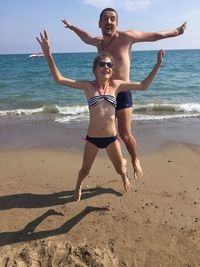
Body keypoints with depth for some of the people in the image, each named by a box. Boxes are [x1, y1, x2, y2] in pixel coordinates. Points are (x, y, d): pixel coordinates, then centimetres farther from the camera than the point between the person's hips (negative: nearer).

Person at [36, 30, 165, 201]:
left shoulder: (116, 85, -1)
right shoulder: (88, 86, -7)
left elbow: (143, 86, 3)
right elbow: (59, 79, -13)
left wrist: (158, 65, 1)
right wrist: (48, 55, -22)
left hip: (111, 138, 1)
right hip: (92, 138, -1)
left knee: (120, 169, 16)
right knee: (85, 170, 15)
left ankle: (124, 176, 57)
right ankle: (78, 186, 52)